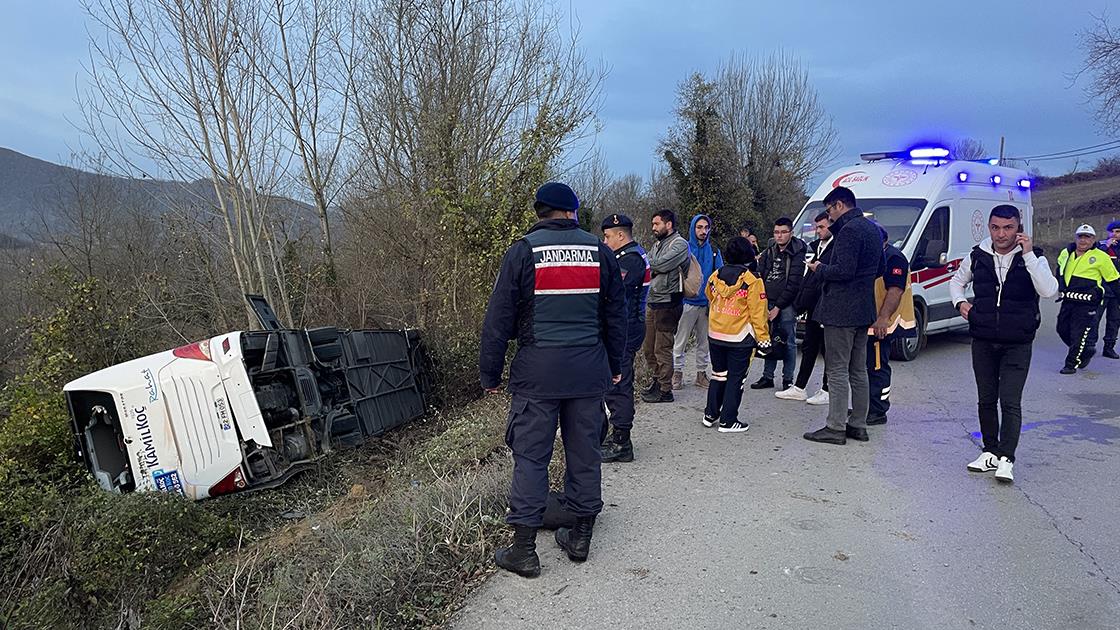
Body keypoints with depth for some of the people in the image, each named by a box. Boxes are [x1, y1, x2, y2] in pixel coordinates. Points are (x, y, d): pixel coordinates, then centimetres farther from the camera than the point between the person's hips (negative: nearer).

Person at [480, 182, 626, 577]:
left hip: (537, 372, -3)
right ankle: (581, 538, 24)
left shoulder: (523, 251, -3)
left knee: (530, 457, 4)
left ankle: (524, 550, 9)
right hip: (590, 370, 3)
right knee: (585, 453, 13)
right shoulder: (599, 252, 6)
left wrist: (490, 374, 5)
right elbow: (616, 314, 13)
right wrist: (614, 365, 24)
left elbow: (499, 318, -3)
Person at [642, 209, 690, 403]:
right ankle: (657, 380, 30)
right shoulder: (658, 244, 19)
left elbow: (661, 264, -21)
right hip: (652, 302, 9)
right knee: (648, 347, 15)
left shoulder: (680, 244, -9)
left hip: (667, 303, -9)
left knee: (663, 349, -2)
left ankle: (665, 390, 7)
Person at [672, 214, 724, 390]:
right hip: (687, 302, -3)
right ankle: (678, 372, 8)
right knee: (681, 341, -1)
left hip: (707, 304, 4)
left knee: (704, 342, 12)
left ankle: (701, 373, 22)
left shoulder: (714, 251, 7)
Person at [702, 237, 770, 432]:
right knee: (736, 378, 5)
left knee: (718, 374, 19)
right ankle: (728, 421, 8)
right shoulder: (752, 282, -14)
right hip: (740, 338, -5)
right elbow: (757, 313, -13)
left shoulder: (715, 276, 1)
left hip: (715, 335, 5)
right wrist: (763, 337, -7)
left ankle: (711, 414, 25)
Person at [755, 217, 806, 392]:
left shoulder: (797, 253, -6)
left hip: (787, 305, -5)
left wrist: (778, 307, -13)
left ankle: (788, 379, 7)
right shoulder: (769, 253, 11)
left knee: (788, 343, 0)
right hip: (768, 303, 5)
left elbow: (793, 284, -12)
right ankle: (767, 377, 17)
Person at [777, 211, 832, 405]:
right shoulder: (814, 247, 16)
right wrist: (801, 302, 13)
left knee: (828, 350, 2)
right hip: (812, 308, 8)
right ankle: (799, 388, 21)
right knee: (808, 348, 14)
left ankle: (827, 391, 12)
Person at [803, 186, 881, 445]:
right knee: (858, 371, 14)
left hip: (841, 312, -10)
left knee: (837, 371, -4)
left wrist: (820, 268, -7)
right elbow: (878, 270, 21)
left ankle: (835, 428, 0)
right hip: (863, 311, 10)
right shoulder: (872, 229, 15)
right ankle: (858, 425, 21)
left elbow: (844, 270, -24)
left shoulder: (849, 230, -16)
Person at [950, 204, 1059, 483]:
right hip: (982, 342, 3)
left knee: (1010, 402, -8)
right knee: (986, 400, 11)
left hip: (1017, 344, -3)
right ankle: (990, 451, 23)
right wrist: (959, 302, 1)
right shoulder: (977, 256, 2)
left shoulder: (1032, 257, -5)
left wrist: (1028, 254, -24)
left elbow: (1049, 290, -21)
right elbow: (957, 280, 21)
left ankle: (1006, 459, -5)